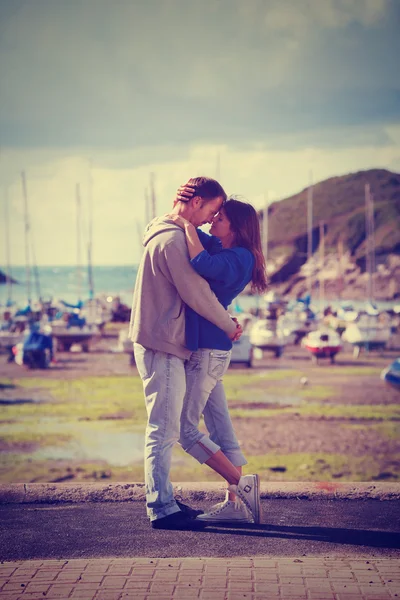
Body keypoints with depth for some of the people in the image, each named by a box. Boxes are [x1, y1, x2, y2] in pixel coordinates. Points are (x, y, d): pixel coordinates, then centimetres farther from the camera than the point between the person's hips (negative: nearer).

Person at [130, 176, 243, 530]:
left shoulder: (166, 234, 17)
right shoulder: (174, 239, -16)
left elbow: (192, 287, 23)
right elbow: (196, 293, -16)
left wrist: (223, 320, 16)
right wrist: (229, 326, -3)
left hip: (157, 345, 11)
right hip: (162, 346, -11)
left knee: (163, 429, 14)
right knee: (164, 430, -7)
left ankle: (162, 501, 21)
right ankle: (161, 508, -3)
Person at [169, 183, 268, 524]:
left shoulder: (240, 257, -14)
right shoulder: (220, 249, 12)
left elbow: (203, 265, -34)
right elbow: (183, 224, 24)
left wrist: (187, 225, -20)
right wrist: (182, 201, 2)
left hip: (208, 349, -10)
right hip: (207, 348, 10)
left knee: (186, 429, -6)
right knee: (220, 428, 9)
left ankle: (242, 483, -1)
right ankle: (235, 504, 12)